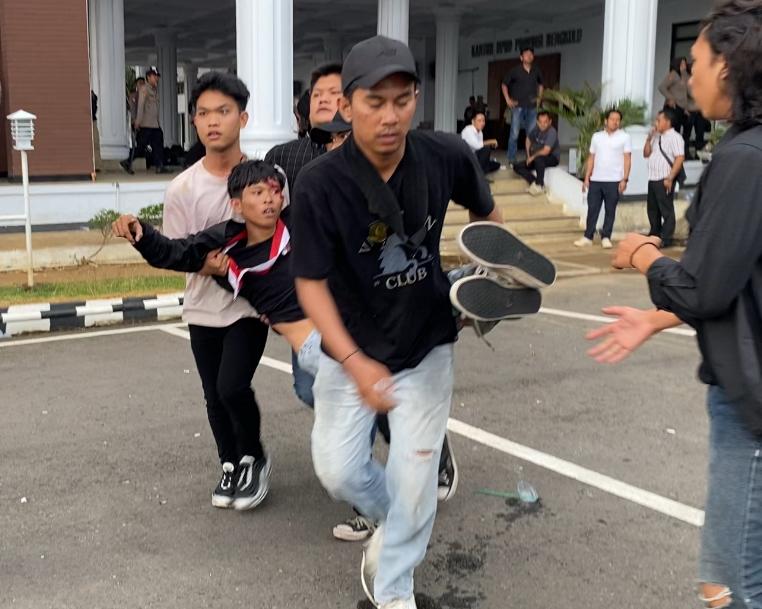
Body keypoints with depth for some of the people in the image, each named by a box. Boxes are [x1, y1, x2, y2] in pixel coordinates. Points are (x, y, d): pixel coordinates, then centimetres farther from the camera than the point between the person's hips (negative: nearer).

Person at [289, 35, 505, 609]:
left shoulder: (447, 156, -16)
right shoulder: (319, 183, -23)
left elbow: (486, 213, 6)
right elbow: (311, 282, -19)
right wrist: (354, 362, -31)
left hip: (426, 345, 1)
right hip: (351, 350, 0)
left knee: (413, 479, 2)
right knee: (338, 470, 5)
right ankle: (393, 520, 40)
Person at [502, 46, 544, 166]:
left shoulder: (536, 71, 6)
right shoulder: (515, 71, -3)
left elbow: (540, 84, 25)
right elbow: (504, 85, 7)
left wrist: (539, 98, 14)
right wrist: (508, 100, 1)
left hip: (532, 107, 3)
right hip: (518, 106, -3)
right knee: (514, 133, -4)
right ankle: (512, 159, 3)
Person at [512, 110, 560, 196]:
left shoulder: (552, 132, -26)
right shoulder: (537, 129, -4)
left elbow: (545, 151, -33)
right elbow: (528, 139, 16)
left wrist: (533, 157, -19)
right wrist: (528, 156, 7)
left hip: (552, 158, -7)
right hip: (536, 158, 8)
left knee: (538, 159, -41)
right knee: (517, 167, -6)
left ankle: (539, 185, -27)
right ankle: (534, 182, -20)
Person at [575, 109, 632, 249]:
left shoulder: (625, 137, 0)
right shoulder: (596, 136, 10)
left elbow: (627, 159, -4)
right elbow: (591, 158, 12)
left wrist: (625, 179, -12)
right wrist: (586, 177, 6)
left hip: (614, 180, -3)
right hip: (595, 180, 3)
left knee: (610, 210, 2)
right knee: (592, 209, 4)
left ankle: (606, 237, 9)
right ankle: (588, 237, 8)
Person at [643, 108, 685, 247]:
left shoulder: (674, 137, -8)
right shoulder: (656, 137, 18)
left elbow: (680, 158, -16)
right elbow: (646, 154, 20)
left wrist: (670, 178, -20)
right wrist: (649, 139, 6)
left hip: (664, 180, -8)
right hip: (653, 179, 8)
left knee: (666, 210, -3)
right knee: (652, 209, 14)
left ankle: (665, 239, 0)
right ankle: (654, 235, 25)